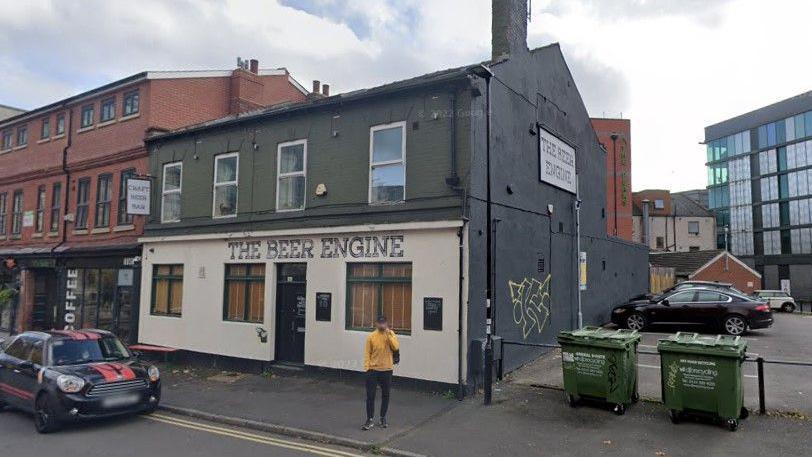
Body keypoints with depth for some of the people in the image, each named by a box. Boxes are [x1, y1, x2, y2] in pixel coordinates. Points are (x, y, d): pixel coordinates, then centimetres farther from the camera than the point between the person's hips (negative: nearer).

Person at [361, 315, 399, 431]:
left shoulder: (391, 334, -1)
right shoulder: (371, 336, -4)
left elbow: (396, 347, -15)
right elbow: (367, 353, -2)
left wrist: (389, 334, -20)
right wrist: (367, 368, -8)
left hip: (387, 370, 1)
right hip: (373, 370, -1)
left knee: (385, 395, 10)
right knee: (370, 396, -1)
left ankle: (383, 418, 25)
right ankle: (370, 420, 9)